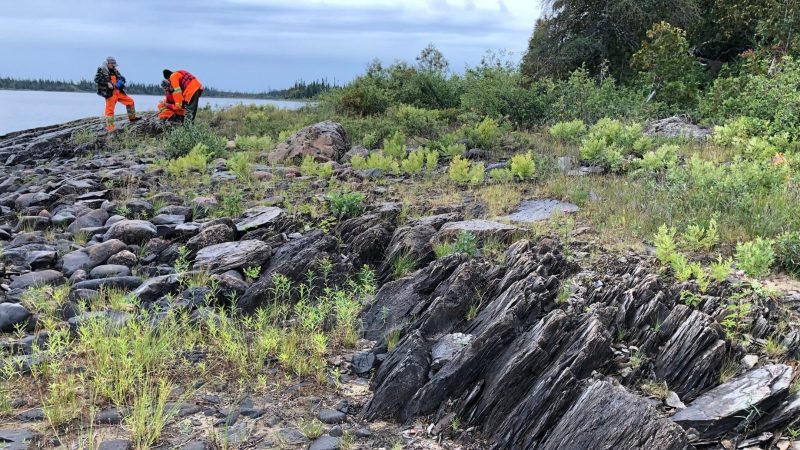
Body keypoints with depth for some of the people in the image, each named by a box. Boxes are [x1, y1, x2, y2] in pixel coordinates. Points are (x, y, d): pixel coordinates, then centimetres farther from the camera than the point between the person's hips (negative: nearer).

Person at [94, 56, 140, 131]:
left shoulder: (114, 71, 17)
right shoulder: (101, 70, -2)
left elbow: (121, 78, 23)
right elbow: (97, 79, -11)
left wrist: (121, 81, -2)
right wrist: (107, 83, -21)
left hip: (118, 91, 7)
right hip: (110, 93, -7)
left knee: (130, 101, 8)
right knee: (110, 109, -5)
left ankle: (132, 117, 21)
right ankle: (110, 126, 0)